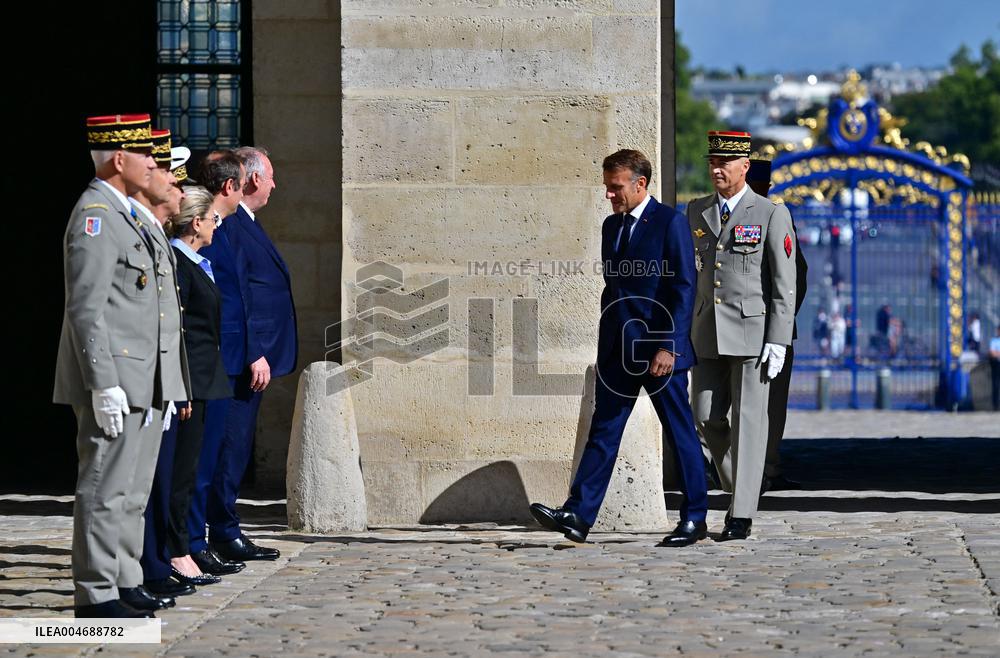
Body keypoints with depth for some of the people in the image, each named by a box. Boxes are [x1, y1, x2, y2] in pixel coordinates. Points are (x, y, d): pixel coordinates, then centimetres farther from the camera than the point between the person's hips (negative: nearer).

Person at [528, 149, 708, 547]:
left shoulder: (669, 222, -8)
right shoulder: (611, 226, 14)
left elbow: (683, 289, -13)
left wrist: (668, 346, -18)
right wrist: (605, 344, 15)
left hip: (659, 349, -7)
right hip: (617, 350, 7)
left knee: (680, 435, 2)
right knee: (603, 430, 0)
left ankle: (694, 520, 10)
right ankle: (577, 516, -6)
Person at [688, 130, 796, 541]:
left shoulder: (771, 215, -3)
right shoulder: (697, 212, 12)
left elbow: (784, 285, -5)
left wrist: (778, 342, -13)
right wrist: (685, 334, 11)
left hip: (753, 333, -5)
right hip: (708, 336, 5)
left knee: (748, 422, -3)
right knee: (707, 418, 0)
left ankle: (742, 516, -2)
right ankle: (739, 489, 22)